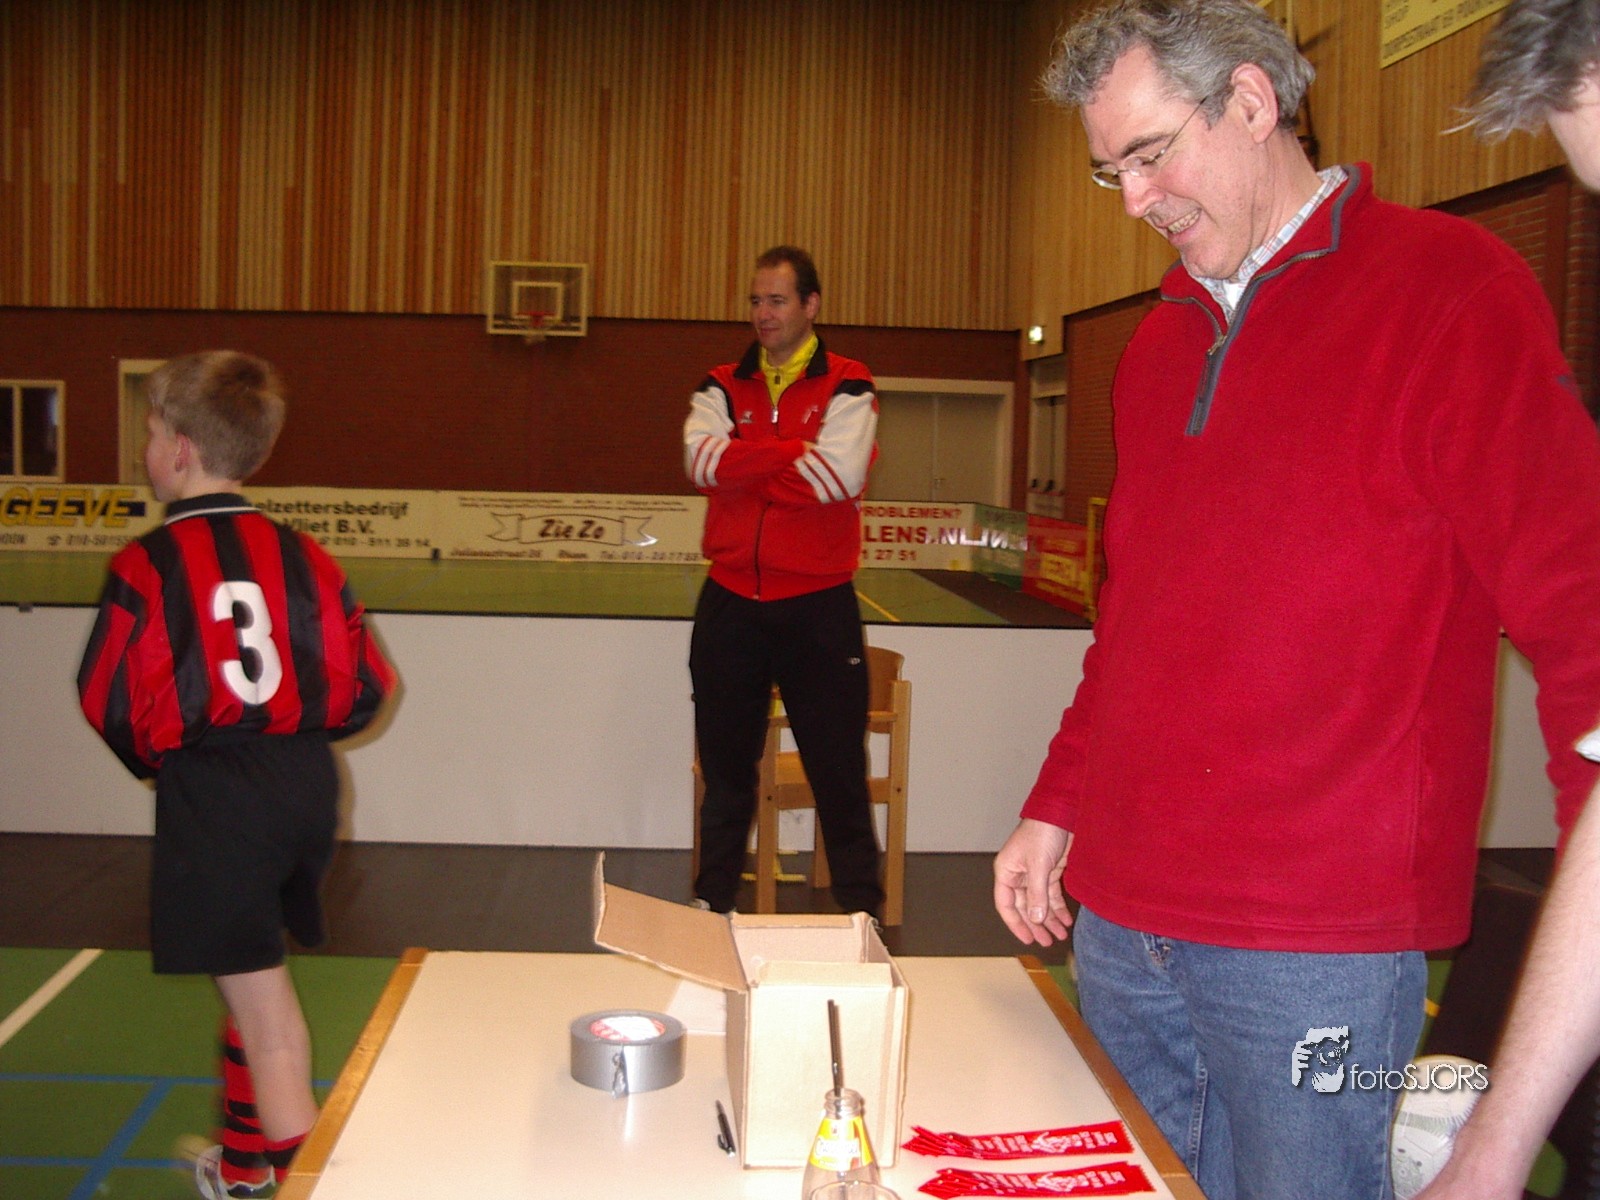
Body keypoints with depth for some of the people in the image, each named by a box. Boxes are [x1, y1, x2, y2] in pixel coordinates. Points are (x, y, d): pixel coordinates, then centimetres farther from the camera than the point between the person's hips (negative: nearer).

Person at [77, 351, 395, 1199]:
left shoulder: (148, 564, -12)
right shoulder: (301, 554, 2)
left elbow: (111, 700, -12)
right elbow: (364, 683, 2)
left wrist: (157, 760, 8)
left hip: (209, 799, -6)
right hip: (306, 784, 7)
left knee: (262, 1006, 0)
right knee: (253, 980, 24)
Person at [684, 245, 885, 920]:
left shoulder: (846, 388, -1)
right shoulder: (723, 388, 9)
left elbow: (841, 474, -18)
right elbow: (703, 459, -10)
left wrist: (745, 464, -10)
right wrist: (798, 450, -14)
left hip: (817, 606, -3)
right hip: (731, 603, 3)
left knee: (838, 764, 3)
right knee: (725, 761, 14)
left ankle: (861, 905, 16)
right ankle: (713, 900, 28)